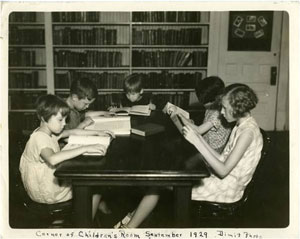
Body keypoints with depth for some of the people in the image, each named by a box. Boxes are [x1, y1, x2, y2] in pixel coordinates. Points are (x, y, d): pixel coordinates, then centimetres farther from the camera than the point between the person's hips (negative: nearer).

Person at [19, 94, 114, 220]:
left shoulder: (50, 132, 3)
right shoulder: (39, 137, -26)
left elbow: (73, 132, 15)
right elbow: (52, 159, -45)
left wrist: (97, 132, 7)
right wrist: (85, 148, -47)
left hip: (52, 180, 9)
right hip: (45, 194, -9)